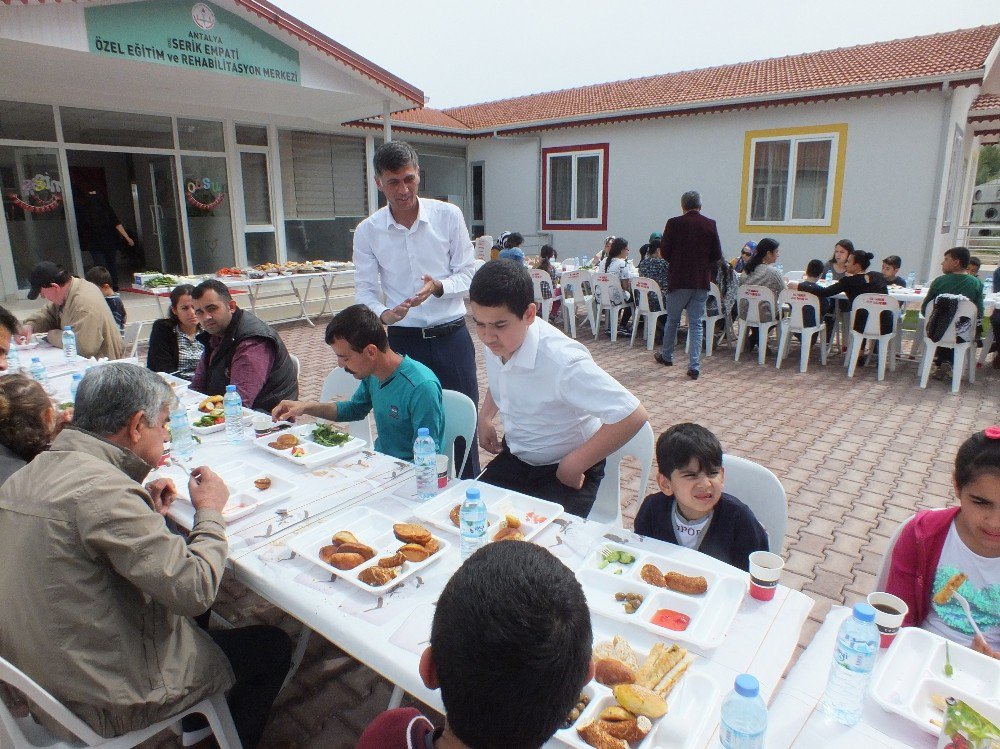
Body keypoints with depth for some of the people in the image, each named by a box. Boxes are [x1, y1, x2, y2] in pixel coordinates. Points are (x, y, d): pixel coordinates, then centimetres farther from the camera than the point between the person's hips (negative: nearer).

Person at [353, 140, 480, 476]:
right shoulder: (367, 231, -1)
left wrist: (438, 287, -21)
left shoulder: (448, 216, -3)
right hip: (403, 340, 1)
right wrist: (383, 314, -22)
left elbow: (468, 274, 0)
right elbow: (364, 291, 1)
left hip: (452, 337, 0)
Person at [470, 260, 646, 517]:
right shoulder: (494, 342, -11)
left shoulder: (562, 361, -33)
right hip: (515, 455, 6)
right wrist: (485, 417, 0)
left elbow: (632, 415, -33)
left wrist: (573, 467, -24)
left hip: (564, 470, -6)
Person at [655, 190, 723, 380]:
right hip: (701, 281, 2)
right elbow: (717, 255, 0)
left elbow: (664, 252, -4)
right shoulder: (710, 225, -2)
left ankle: (666, 356, 31)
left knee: (672, 320, 15)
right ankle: (694, 366, 1)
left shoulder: (674, 223, -7)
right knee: (696, 324, 5)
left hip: (678, 280, -1)